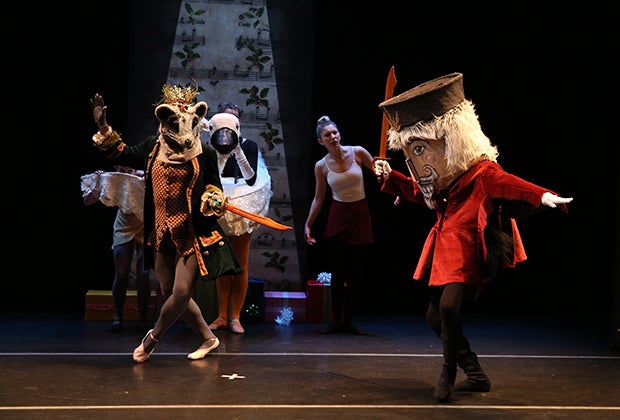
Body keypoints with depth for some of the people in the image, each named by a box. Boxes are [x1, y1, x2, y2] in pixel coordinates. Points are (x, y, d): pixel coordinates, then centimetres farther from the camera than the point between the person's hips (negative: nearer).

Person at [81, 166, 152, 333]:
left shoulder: (144, 179, -20)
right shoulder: (111, 181, -14)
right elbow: (87, 201, -13)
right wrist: (97, 184, -28)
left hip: (144, 231, -1)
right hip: (123, 232, 1)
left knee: (143, 275, -8)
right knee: (121, 275, -8)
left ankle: (143, 318, 3)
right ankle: (117, 317, 2)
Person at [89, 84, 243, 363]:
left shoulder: (205, 154, -3)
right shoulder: (153, 147, 5)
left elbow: (214, 188, 6)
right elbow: (122, 154, 20)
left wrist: (214, 200, -17)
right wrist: (103, 127, 12)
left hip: (192, 233, -4)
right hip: (162, 233, 4)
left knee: (181, 292, -11)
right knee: (170, 293, 9)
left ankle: (153, 336, 16)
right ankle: (208, 338, 27)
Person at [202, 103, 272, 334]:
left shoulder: (249, 145, -3)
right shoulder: (211, 147, 1)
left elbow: (251, 179, -16)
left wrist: (237, 150, -23)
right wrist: (221, 150, -18)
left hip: (242, 208, -1)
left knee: (241, 265, 1)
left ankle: (235, 317, 8)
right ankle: (222, 316, 14)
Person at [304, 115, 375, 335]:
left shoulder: (357, 152, -6)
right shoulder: (321, 166, -3)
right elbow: (318, 198, 5)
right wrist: (308, 225, 4)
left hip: (360, 216, 0)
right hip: (338, 216, 0)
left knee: (354, 271, 2)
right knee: (338, 271, -2)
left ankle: (347, 320, 10)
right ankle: (336, 321, 6)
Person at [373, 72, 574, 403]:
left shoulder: (479, 171, -14)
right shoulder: (440, 177, 12)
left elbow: (505, 182, -31)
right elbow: (419, 192, 31)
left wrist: (543, 196, -48)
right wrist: (389, 178, 22)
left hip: (465, 251, -9)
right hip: (444, 251, 9)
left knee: (449, 306, -26)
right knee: (435, 316, 11)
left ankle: (448, 373, -1)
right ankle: (476, 375, 25)